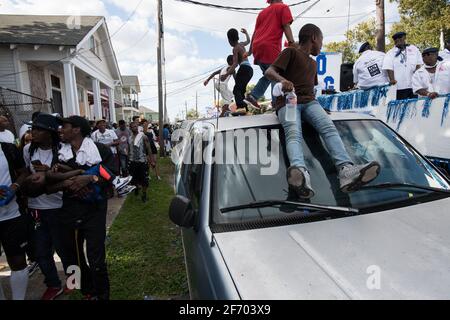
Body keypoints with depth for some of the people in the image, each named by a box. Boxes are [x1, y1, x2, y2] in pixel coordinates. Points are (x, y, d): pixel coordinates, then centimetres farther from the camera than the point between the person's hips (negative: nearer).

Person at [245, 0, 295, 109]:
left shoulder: (262, 12, 27)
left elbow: (255, 33, 26)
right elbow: (286, 27, -4)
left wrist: (250, 51, 28)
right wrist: (292, 43, -10)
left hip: (257, 47, 7)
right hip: (270, 48, -7)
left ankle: (253, 96, 4)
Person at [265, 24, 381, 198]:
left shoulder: (313, 63, 33)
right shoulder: (291, 52, 9)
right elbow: (269, 71, -5)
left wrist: (319, 108, 22)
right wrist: (282, 79, -27)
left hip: (309, 101, 6)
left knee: (329, 127, -25)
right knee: (294, 134, -35)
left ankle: (346, 170, -46)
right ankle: (301, 174, -61)